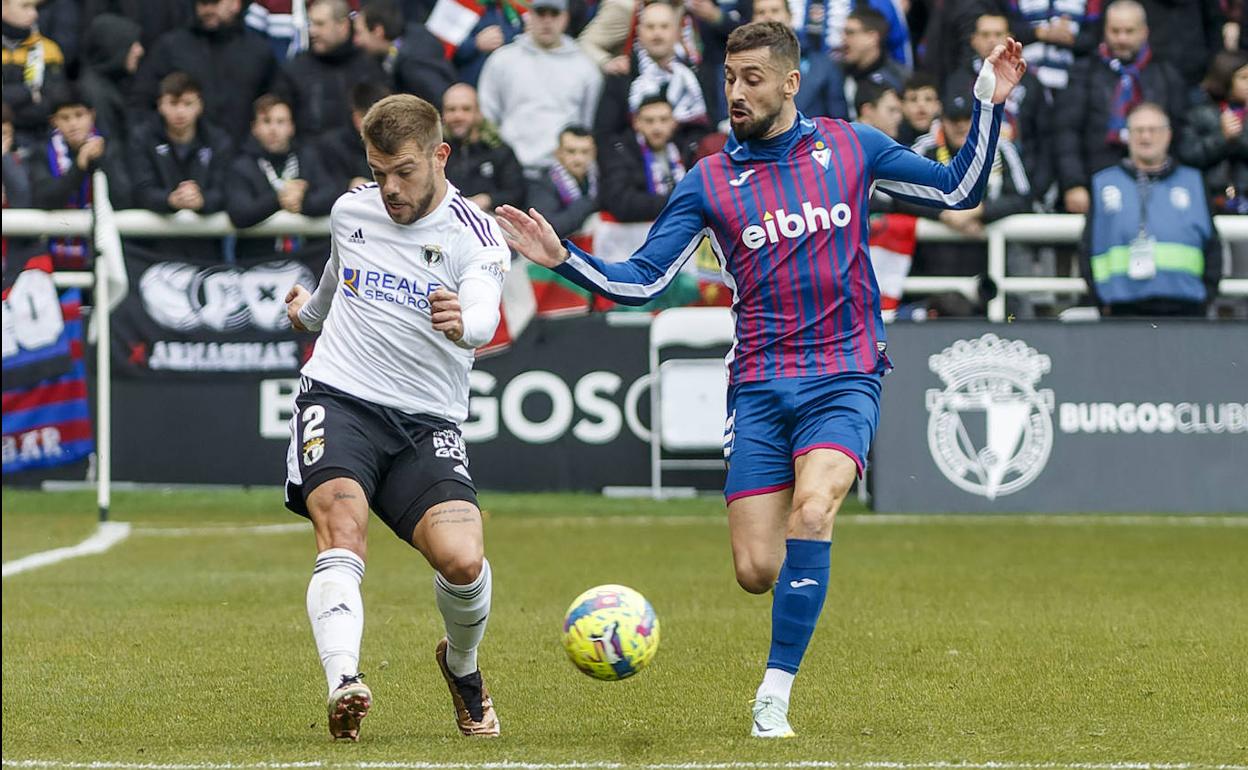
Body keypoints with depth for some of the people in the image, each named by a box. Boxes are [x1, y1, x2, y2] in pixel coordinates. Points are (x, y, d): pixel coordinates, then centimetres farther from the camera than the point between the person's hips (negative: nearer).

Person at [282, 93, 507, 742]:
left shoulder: (476, 238, -7)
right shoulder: (350, 212, 8)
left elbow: (483, 318, -27)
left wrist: (462, 322, -52)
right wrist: (309, 310, 53)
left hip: (427, 421, -2)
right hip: (338, 398, 2)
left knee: (462, 560, -21)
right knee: (342, 520, -29)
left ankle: (462, 667, 14)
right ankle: (343, 684, -47)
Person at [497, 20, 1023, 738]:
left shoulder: (851, 146, 5)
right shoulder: (709, 180, 5)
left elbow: (959, 189, 12)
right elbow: (640, 280, 6)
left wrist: (990, 106, 1)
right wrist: (563, 257, -8)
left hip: (844, 378, -2)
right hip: (759, 386, 2)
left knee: (812, 508, -29)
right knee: (756, 571, -8)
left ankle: (774, 697, -24)